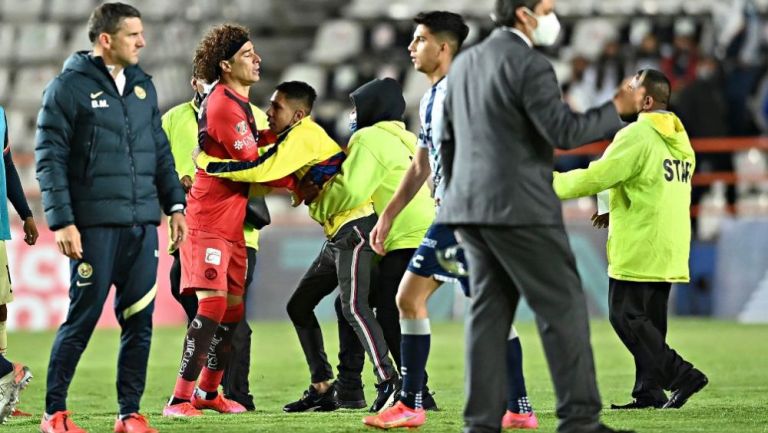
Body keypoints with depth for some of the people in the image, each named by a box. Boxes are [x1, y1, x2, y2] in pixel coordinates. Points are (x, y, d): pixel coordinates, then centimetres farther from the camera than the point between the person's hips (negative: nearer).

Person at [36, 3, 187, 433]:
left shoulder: (143, 85, 14)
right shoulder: (69, 87, -5)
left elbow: (161, 150, 21)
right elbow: (50, 159, -7)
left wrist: (175, 204, 13)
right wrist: (62, 221, -14)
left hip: (142, 224, 6)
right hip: (95, 225, -6)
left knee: (139, 320, 5)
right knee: (83, 319, -3)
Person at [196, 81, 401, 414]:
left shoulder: (302, 137, -14)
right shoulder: (294, 138, 16)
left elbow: (262, 171, -24)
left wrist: (208, 163, -17)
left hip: (354, 227, -11)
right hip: (338, 234, 11)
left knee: (353, 306, -19)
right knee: (299, 306, 10)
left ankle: (388, 383, -16)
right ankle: (322, 389, 12)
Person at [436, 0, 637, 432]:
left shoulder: (465, 63, 15)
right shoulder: (530, 65, -12)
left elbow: (447, 140, 19)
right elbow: (564, 131, -20)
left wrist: (460, 199, 26)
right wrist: (617, 109, -11)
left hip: (473, 207, 8)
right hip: (520, 210, -8)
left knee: (490, 311, 8)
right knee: (564, 307, -3)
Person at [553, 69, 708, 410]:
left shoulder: (637, 136, -13)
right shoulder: (679, 139, 14)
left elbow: (596, 177, -15)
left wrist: (553, 183, -2)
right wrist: (616, 213, 20)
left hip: (638, 248, -9)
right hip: (670, 250, 9)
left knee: (626, 316, -5)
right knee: (649, 320, 12)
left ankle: (680, 374, -12)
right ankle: (649, 391, 10)